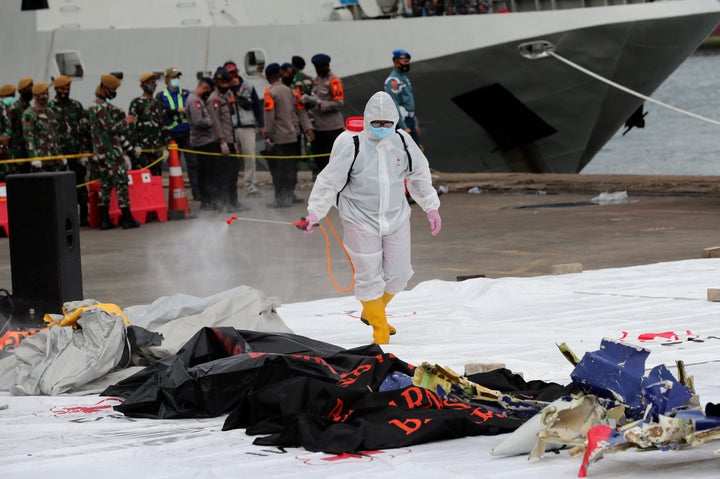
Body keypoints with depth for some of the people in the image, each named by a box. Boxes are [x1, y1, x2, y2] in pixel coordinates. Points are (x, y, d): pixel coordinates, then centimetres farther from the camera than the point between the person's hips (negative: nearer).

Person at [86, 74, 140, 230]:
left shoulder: (92, 107, 17)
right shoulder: (103, 107, -15)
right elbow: (110, 128, -20)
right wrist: (125, 122, -7)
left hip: (99, 152, 10)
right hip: (112, 152, -10)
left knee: (105, 185, 10)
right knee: (121, 184, -6)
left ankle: (104, 220, 8)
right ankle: (127, 219, -6)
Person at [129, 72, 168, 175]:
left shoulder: (159, 104, 17)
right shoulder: (136, 104, -2)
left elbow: (164, 126, 20)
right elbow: (131, 126, -7)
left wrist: (166, 146, 15)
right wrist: (134, 146, -15)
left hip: (157, 148, 6)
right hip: (141, 149, -6)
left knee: (157, 174, 7)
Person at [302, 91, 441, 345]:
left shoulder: (403, 143, 1)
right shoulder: (352, 147, -12)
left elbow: (420, 176, 15)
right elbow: (329, 181, -6)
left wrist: (431, 208, 18)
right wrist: (314, 212, -9)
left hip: (396, 219, 4)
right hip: (361, 221, -4)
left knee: (398, 274, 7)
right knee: (369, 276, -2)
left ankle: (371, 311, 33)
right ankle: (379, 328, 13)